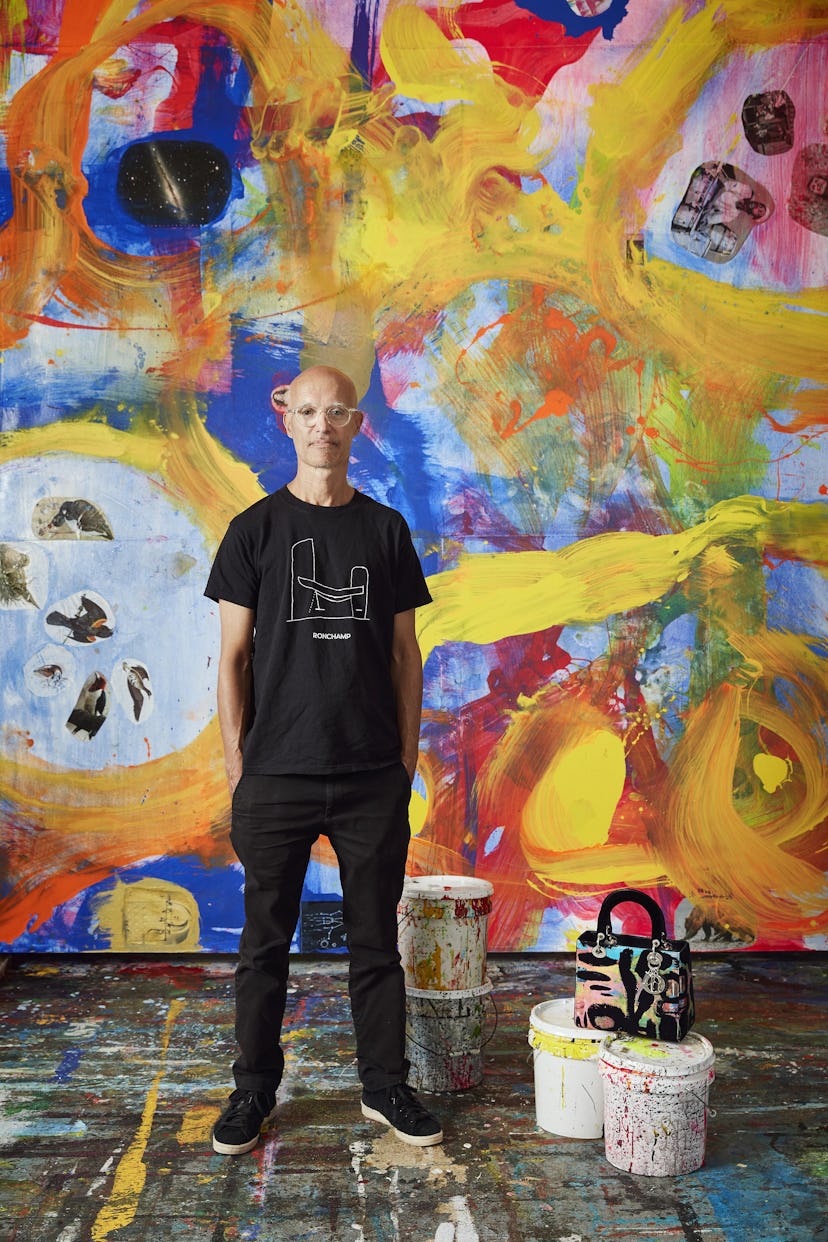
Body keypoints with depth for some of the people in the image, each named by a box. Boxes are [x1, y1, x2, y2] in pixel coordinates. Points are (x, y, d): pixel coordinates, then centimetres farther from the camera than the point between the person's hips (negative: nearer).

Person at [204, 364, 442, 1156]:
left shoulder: (386, 529, 6)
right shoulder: (256, 529, 1)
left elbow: (404, 653, 8)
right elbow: (233, 655, 1)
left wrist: (407, 757, 4)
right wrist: (236, 764, -3)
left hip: (374, 778, 1)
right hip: (276, 778, -1)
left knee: (375, 940, 11)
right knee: (265, 941, 11)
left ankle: (385, 1086, 28)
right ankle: (254, 1090, 29)